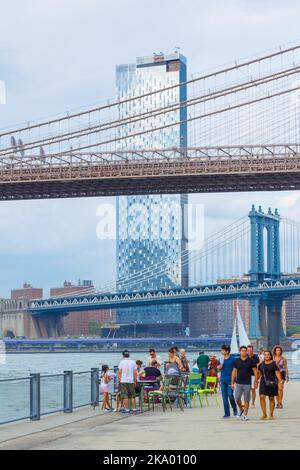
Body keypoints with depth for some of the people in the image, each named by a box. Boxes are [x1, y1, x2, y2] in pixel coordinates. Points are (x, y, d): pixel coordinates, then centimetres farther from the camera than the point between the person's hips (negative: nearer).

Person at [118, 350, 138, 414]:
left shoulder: (122, 362, -4)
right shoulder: (133, 362, 3)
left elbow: (119, 372, -5)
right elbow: (135, 373, 4)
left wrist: (119, 380, 5)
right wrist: (135, 381, 11)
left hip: (123, 381, -3)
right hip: (131, 381, 3)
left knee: (125, 396, -1)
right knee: (132, 396, 10)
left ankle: (126, 409, -3)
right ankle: (134, 408, 11)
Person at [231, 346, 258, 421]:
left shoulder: (250, 361, -1)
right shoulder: (237, 361, 6)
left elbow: (255, 371, 1)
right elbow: (234, 372, 10)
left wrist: (256, 381, -4)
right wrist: (232, 382, 6)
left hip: (247, 383, -2)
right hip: (238, 383, 2)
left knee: (246, 400, 1)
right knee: (237, 398, -2)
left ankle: (245, 415, 9)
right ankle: (241, 409, 24)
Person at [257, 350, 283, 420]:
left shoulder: (274, 364, -3)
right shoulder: (261, 364, 8)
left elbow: (277, 373, -7)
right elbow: (259, 373, 16)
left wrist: (280, 382, -15)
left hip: (272, 382, -3)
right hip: (263, 382, 3)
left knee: (271, 398, 4)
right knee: (262, 397, -10)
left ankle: (271, 415, 14)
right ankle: (264, 414, -2)